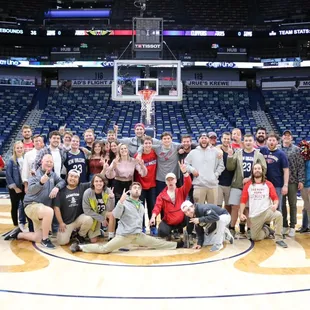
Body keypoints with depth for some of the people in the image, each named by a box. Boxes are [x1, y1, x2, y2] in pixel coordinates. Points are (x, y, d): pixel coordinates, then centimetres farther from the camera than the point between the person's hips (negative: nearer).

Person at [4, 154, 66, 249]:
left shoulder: (52, 174, 7)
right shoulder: (35, 174, -10)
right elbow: (31, 190, -23)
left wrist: (57, 187, -17)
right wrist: (41, 182, -40)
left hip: (42, 208, 7)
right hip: (32, 205, -7)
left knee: (38, 238, 8)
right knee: (49, 211, -39)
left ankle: (18, 234, 32)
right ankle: (45, 239, -22)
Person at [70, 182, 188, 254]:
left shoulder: (141, 206, 17)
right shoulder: (124, 202, -3)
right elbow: (116, 215, -18)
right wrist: (121, 201, -27)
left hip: (138, 235, 6)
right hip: (124, 234, -5)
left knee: (157, 243, 4)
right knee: (104, 249, -14)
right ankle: (80, 246, -2)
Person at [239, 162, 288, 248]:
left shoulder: (268, 184, 1)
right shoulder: (248, 185, 1)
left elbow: (275, 198, -3)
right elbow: (243, 200, 0)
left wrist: (275, 205, -25)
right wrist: (241, 213, -11)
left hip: (267, 211, -1)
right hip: (254, 216, 1)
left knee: (278, 215, -33)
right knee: (254, 238, 0)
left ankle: (279, 239, -16)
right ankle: (267, 231, 30)